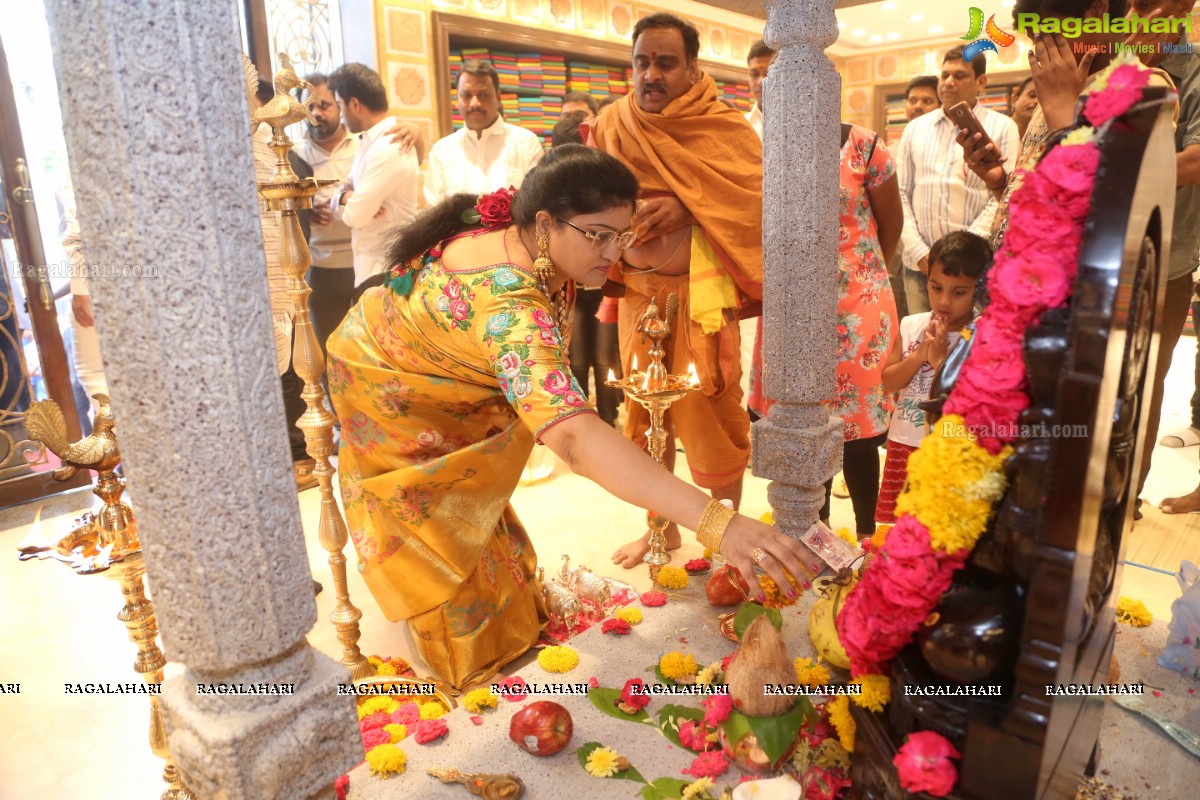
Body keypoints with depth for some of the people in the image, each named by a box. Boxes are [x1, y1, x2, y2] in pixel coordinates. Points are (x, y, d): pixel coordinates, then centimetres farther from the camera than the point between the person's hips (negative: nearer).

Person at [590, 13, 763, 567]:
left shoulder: (723, 127, -3)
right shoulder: (610, 126, 6)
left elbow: (759, 192, -11)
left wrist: (687, 207, -19)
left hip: (700, 290, -4)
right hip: (636, 289, 4)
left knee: (710, 410, 0)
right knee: (644, 410, 10)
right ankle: (662, 528, 28)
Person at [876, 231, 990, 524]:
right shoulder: (911, 326, 1)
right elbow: (888, 383, -1)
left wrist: (940, 357, -20)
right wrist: (920, 354, -14)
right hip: (904, 442, 4)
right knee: (894, 518, 15)